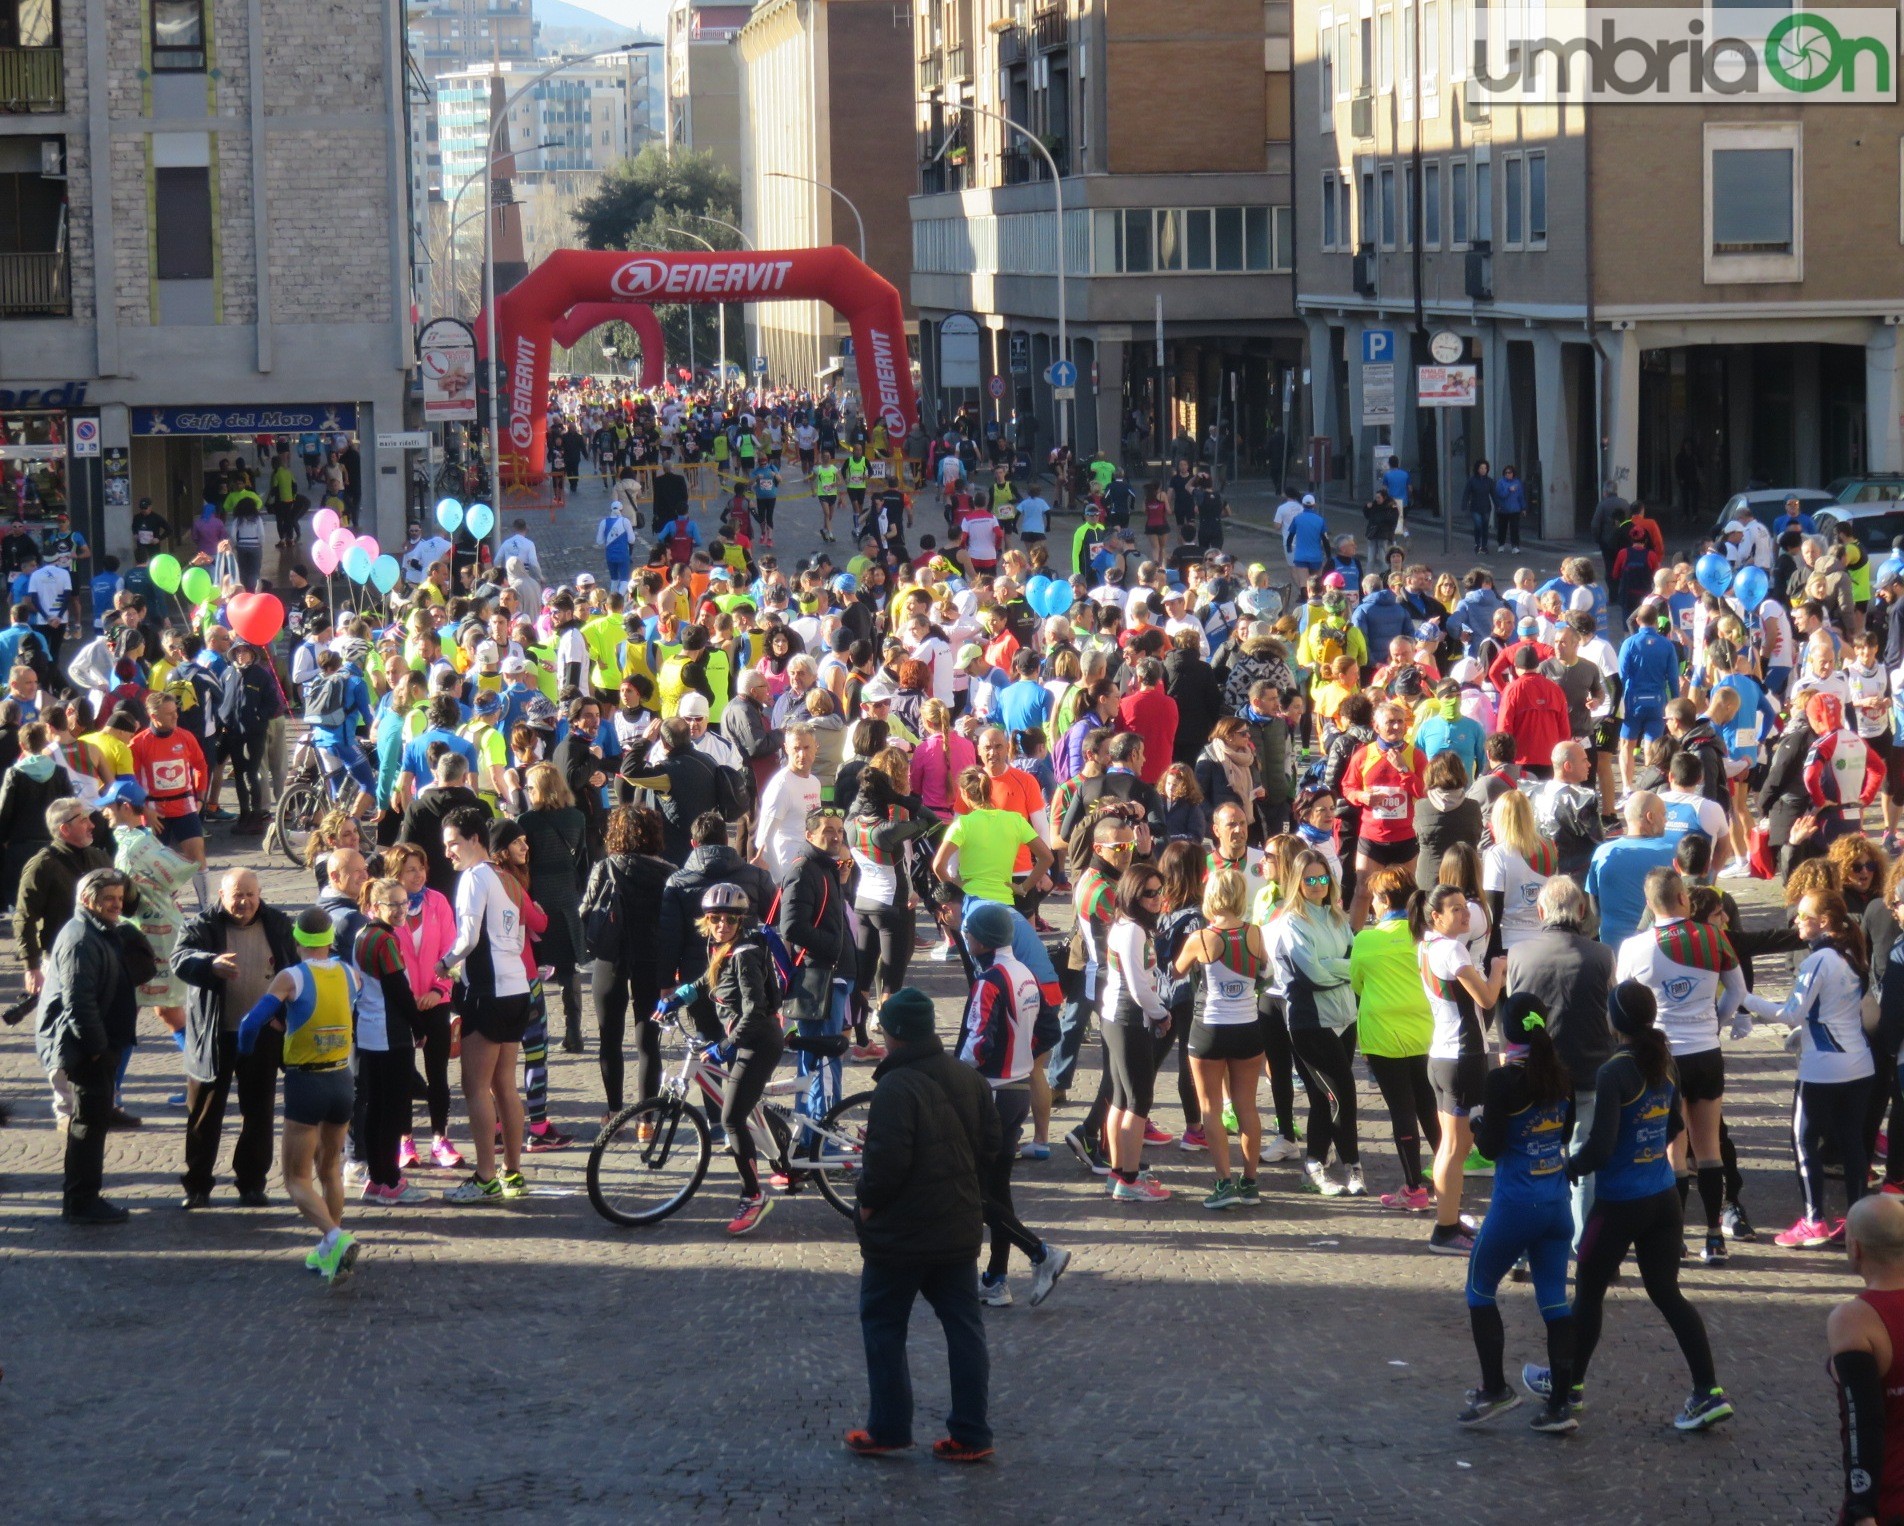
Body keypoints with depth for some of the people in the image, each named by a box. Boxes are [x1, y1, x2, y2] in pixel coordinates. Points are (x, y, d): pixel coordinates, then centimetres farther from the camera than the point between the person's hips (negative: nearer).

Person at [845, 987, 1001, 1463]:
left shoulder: (895, 1088, -20)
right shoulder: (970, 1080, 4)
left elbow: (887, 1158, -24)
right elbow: (989, 1145, 10)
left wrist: (868, 1203, -8)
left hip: (900, 1232, -7)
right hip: (960, 1228, 7)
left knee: (883, 1325, 8)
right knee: (964, 1326, 9)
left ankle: (888, 1429, 11)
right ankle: (971, 1434, 10)